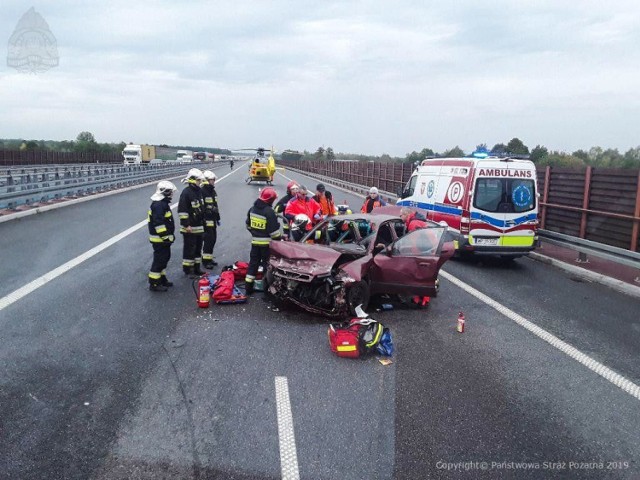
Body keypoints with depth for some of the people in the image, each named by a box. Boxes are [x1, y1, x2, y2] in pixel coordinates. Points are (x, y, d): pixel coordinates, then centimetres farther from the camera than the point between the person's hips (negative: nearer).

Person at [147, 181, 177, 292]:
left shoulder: (163, 203, 14)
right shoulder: (159, 205, -21)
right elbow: (158, 223, -27)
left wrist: (169, 235, 27)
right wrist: (165, 236, -24)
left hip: (164, 238, 11)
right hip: (159, 239, -11)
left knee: (165, 258, 19)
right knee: (159, 260, -4)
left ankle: (162, 279, 32)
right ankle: (154, 284, 3)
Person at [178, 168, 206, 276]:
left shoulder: (199, 191, 12)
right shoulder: (186, 192, -16)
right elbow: (182, 210, -19)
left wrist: (203, 221, 23)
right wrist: (186, 225, -21)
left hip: (199, 226, 9)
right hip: (189, 227, -9)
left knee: (198, 247, 15)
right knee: (189, 248, -1)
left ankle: (196, 268, 26)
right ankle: (187, 269, 9)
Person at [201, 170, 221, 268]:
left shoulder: (213, 191, 15)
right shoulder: (202, 192, -15)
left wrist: (218, 218, 23)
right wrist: (202, 219, -22)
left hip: (213, 220, 9)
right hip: (206, 220, -9)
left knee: (213, 239, 14)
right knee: (208, 240, -7)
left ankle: (209, 258, 26)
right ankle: (205, 260, 1)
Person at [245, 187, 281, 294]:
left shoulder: (252, 209, 5)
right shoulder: (269, 211, -18)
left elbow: (248, 225, 15)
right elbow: (274, 230, -17)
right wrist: (280, 237, -2)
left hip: (255, 241, 6)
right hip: (266, 243, -6)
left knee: (253, 262, 13)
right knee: (267, 264, 3)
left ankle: (248, 286, 15)